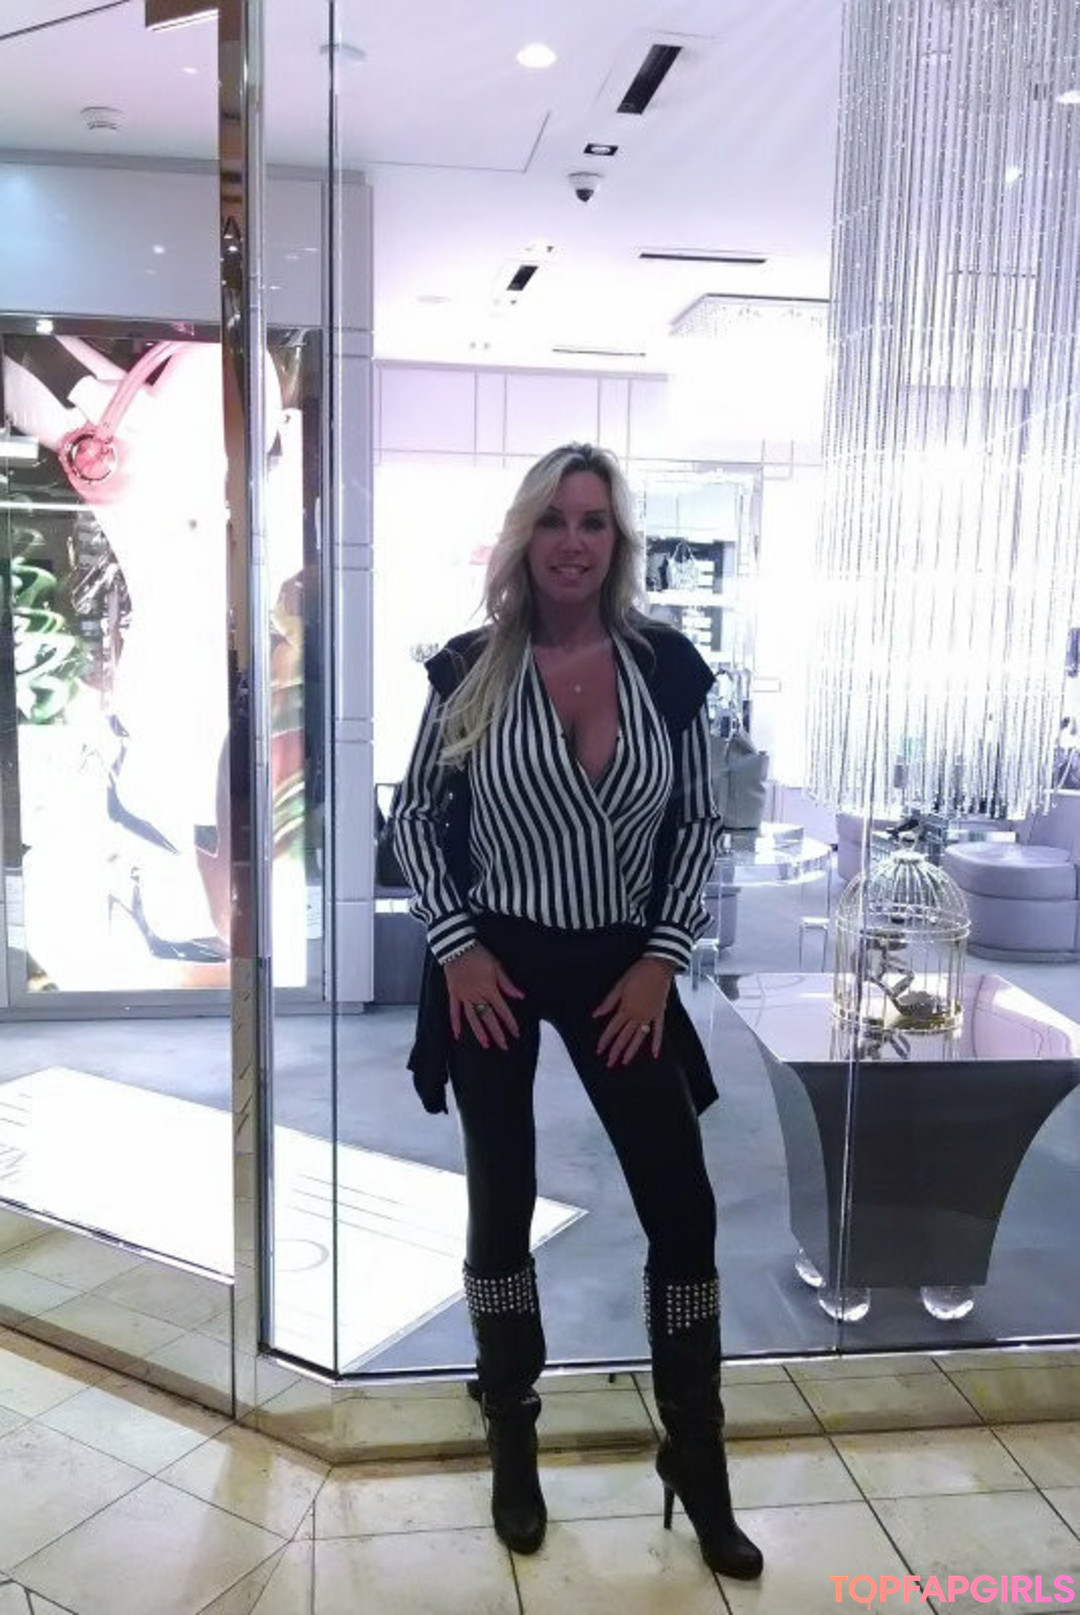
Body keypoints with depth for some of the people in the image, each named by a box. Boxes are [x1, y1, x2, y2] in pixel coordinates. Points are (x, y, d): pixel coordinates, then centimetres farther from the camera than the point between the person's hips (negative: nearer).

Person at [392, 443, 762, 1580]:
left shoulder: (667, 666, -2)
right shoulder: (471, 668, -5)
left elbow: (697, 824, 4)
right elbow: (413, 816, 2)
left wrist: (663, 955, -4)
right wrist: (455, 945, -7)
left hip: (622, 966, 1)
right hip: (493, 966, -1)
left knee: (683, 1208, 2)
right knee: (502, 1205, 11)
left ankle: (697, 1464, 25)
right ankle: (513, 1446, 34)